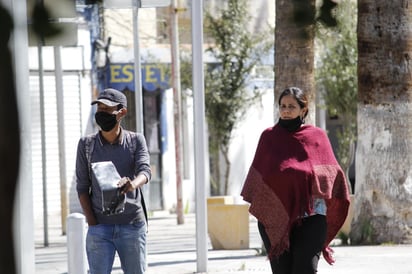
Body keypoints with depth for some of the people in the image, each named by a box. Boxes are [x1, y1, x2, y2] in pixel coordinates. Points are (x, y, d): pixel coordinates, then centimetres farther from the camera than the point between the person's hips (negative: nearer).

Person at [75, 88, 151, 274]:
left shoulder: (136, 141, 4)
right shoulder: (86, 144, 6)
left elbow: (145, 171, -11)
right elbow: (82, 187, 5)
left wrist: (133, 184, -36)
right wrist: (92, 223, -6)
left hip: (132, 225, 0)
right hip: (99, 228, 0)